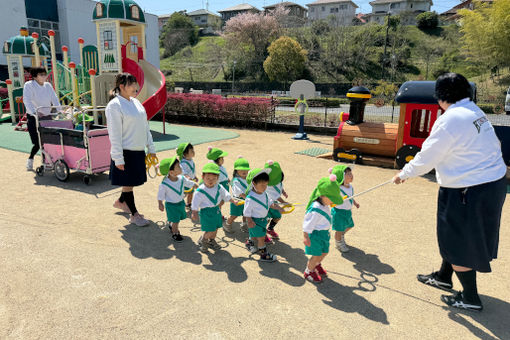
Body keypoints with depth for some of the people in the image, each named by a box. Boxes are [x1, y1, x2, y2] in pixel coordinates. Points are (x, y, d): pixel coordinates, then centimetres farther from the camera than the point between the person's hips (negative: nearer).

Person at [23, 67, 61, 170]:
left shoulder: (48, 85, 9)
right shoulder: (29, 85, -7)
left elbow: (54, 99, 4)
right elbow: (27, 100, -21)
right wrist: (34, 112, -37)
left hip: (47, 117, 5)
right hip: (33, 118, -5)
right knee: (38, 142, -8)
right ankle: (30, 159, 17)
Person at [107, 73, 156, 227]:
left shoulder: (136, 102, 11)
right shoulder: (114, 105, -13)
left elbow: (145, 127, 16)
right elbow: (115, 134, -16)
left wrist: (151, 148, 15)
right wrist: (118, 159, -17)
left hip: (139, 151, 8)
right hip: (126, 152, -8)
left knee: (133, 181, 18)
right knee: (128, 183, 5)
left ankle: (120, 202, 42)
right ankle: (134, 215, 17)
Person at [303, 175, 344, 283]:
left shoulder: (325, 205, -1)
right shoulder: (315, 209, -30)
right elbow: (308, 224, -25)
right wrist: (306, 237, -22)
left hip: (324, 233, 9)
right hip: (315, 234, -9)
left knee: (324, 252, 21)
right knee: (316, 255, 2)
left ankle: (317, 265, 50)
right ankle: (308, 272, 26)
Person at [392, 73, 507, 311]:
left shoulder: (449, 121, -22)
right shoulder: (476, 112, 6)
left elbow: (426, 159, -17)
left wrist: (403, 174, -1)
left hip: (469, 192, -9)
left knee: (459, 243, 8)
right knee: (453, 235, 24)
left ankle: (470, 298, 25)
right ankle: (444, 277, 44)